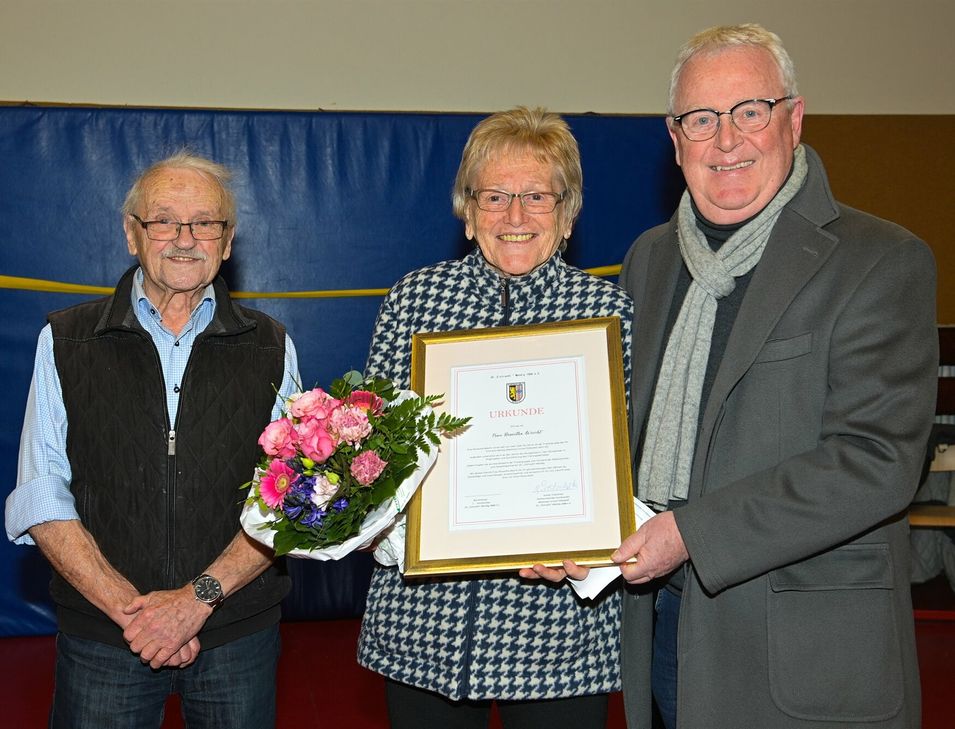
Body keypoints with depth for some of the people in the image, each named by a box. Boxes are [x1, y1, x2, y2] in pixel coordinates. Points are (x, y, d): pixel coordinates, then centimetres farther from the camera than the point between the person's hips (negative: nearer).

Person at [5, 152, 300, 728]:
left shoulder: (270, 349, 2)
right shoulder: (66, 341, 1)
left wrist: (199, 596, -14)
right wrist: (129, 608, -13)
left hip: (238, 632, 1)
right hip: (101, 637, 0)